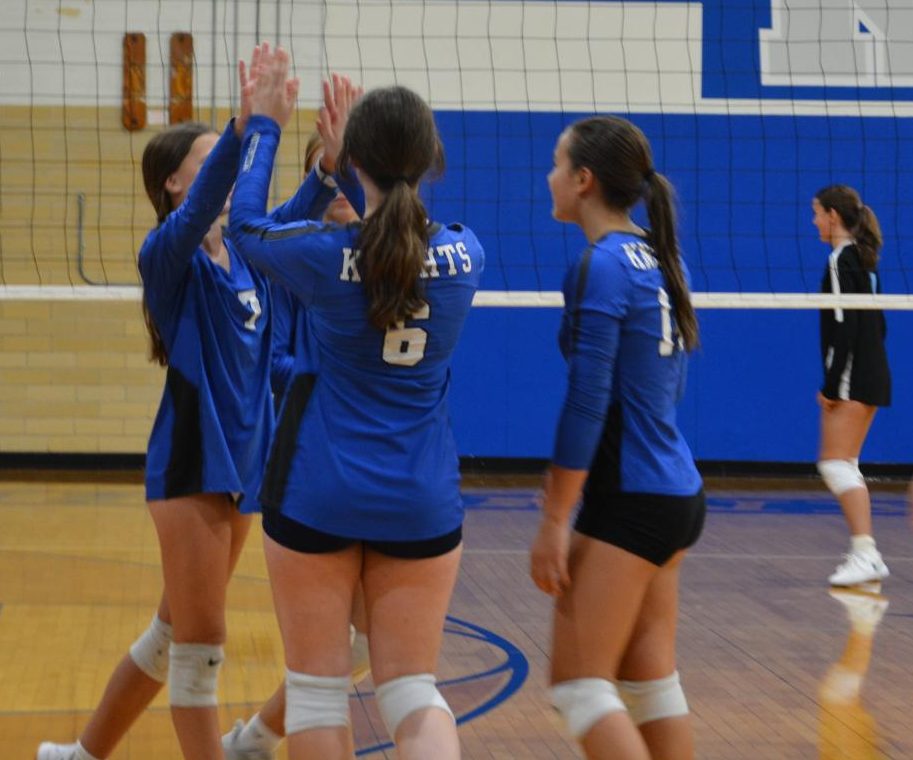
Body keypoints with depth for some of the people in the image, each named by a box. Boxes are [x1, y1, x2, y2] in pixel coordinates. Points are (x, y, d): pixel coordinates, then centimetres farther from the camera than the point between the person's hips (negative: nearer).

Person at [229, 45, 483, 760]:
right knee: (413, 689, 9)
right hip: (422, 505, 3)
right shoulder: (464, 253, -4)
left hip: (318, 496, -3)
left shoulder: (326, 253, -14)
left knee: (318, 686, 10)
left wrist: (266, 126, 18)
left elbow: (246, 223, 8)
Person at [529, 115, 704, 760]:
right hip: (678, 493, 9)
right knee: (652, 684, 13)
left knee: (579, 683, -3)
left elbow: (586, 402, -18)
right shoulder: (659, 258, 11)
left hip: (630, 503, -9)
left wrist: (554, 521, -14)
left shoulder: (602, 266, -15)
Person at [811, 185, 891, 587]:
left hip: (853, 378, -10)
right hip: (873, 375, 10)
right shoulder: (864, 258, 14)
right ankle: (864, 554, 14)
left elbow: (844, 327, -19)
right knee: (844, 466, 14)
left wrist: (831, 385, -18)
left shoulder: (841, 260, -13)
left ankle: (866, 552, -17)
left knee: (835, 464, -10)